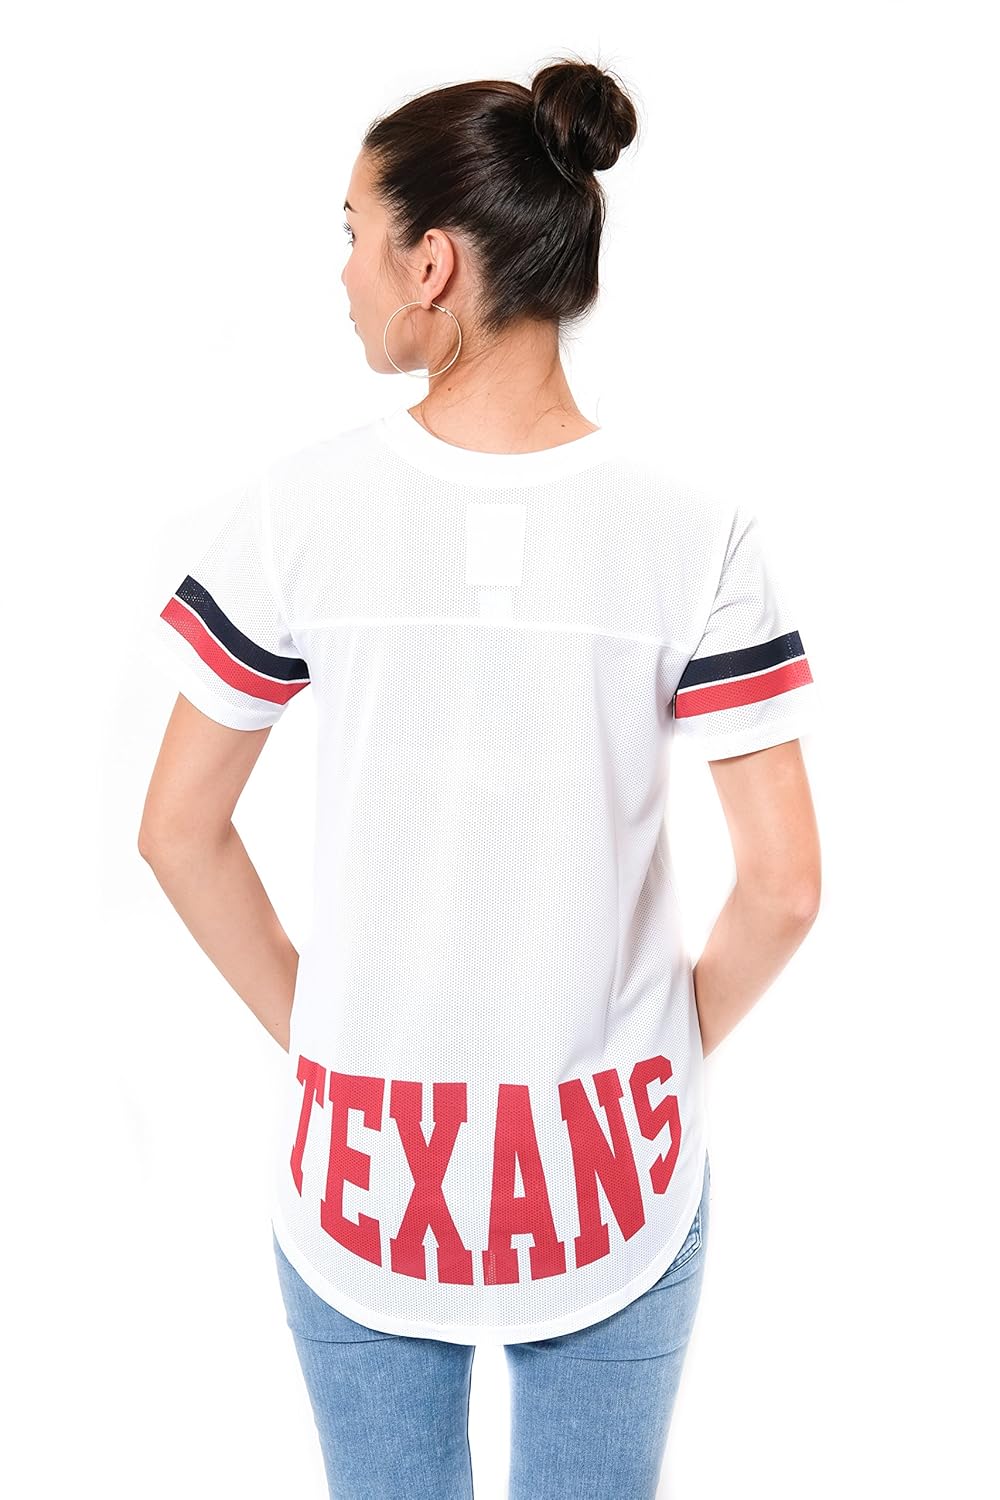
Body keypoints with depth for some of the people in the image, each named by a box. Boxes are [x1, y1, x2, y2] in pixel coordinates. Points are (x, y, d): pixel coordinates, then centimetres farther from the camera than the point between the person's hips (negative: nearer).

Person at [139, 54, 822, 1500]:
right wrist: (676, 1041, 5)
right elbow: (784, 885, -12)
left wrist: (307, 1025, 8)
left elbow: (180, 832, -6)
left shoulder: (302, 508, -13)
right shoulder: (695, 528, -13)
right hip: (612, 1167, 0)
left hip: (363, 1169, 0)